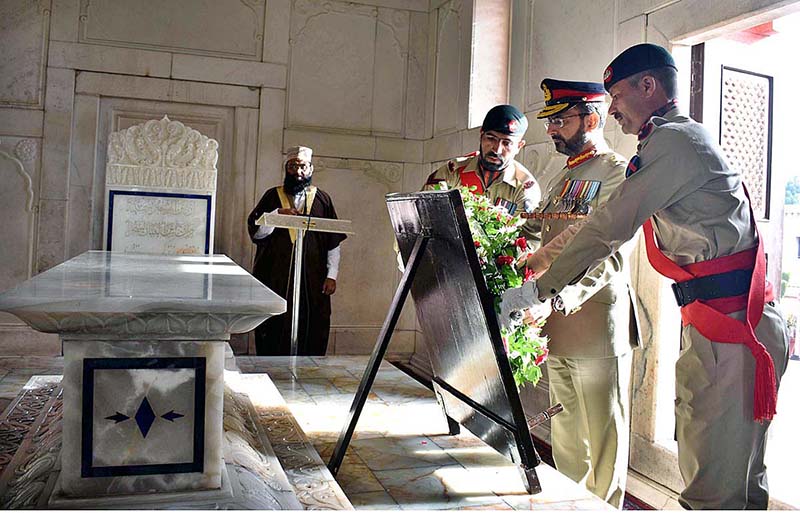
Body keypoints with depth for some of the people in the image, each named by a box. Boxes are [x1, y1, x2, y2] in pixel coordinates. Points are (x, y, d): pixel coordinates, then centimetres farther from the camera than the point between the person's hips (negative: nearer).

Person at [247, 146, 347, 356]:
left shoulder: (322, 199, 9)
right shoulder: (272, 196, 8)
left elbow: (334, 243, 7)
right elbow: (255, 232, -1)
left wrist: (331, 276, -2)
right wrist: (278, 214, -16)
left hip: (313, 282, 0)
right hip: (276, 280, 0)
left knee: (311, 337, 0)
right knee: (275, 333, 1)